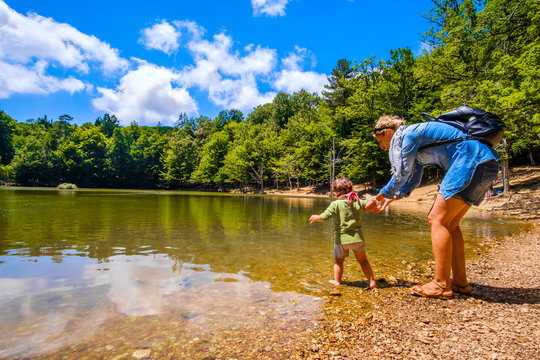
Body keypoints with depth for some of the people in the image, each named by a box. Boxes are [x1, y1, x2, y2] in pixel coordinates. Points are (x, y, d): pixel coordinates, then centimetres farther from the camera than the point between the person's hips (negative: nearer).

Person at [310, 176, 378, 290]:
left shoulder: (335, 204, -11)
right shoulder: (359, 202, 0)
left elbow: (324, 217, -13)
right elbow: (373, 207, 7)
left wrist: (315, 217, 7)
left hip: (341, 238, -3)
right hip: (357, 237, 3)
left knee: (338, 261, 17)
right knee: (363, 260, 18)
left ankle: (337, 281, 23)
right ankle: (372, 281, 20)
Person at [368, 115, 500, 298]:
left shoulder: (410, 134, -8)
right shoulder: (415, 142, 22)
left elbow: (402, 174, -8)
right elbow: (413, 179, 24)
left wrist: (382, 194, 4)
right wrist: (391, 198, 16)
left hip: (472, 161, -10)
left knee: (437, 219, -13)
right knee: (449, 223, 9)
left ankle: (441, 285, -10)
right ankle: (460, 282, 14)